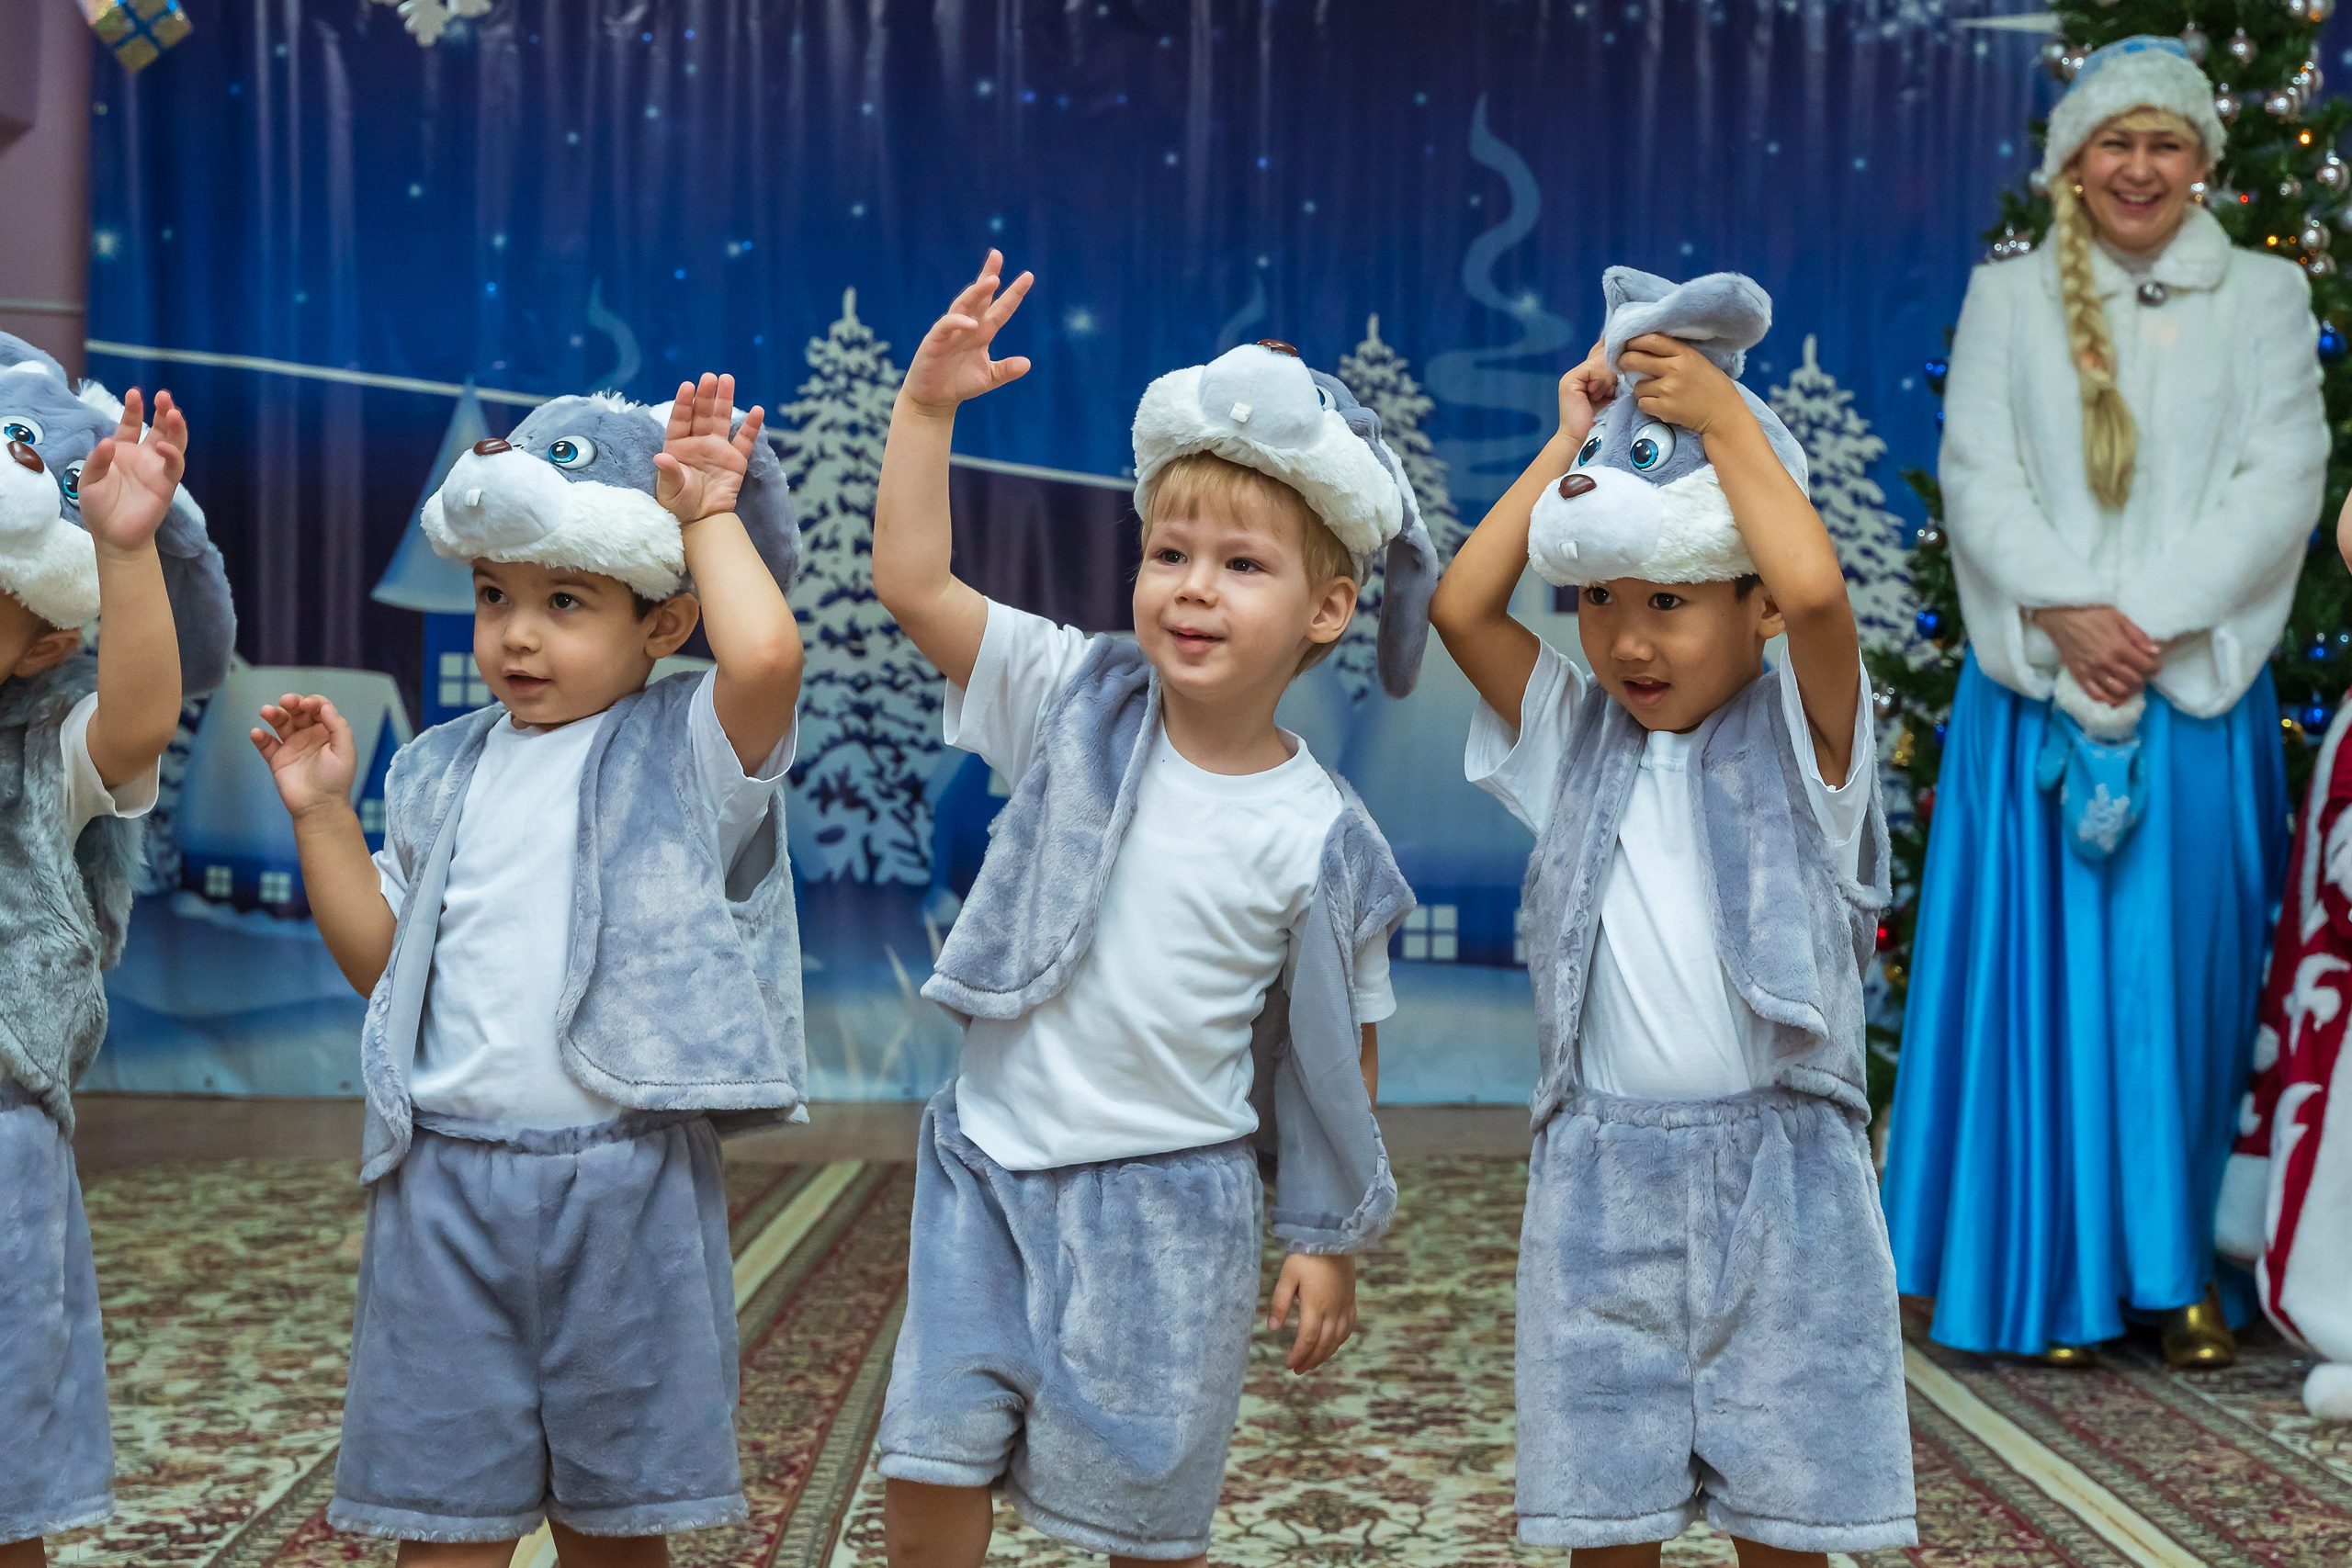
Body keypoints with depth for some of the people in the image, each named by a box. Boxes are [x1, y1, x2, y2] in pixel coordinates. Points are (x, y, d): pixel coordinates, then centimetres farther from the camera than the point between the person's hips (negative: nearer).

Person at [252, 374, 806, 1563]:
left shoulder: (685, 748, -3)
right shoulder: (444, 773, 12)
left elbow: (767, 652, -26)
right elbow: (384, 961, 16)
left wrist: (710, 516, -10)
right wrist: (322, 816, 6)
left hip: (621, 1184, -3)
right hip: (446, 1183, 4)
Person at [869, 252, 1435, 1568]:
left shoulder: (1315, 839, -10)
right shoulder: (1079, 703, -3)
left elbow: (1339, 1050, -2)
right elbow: (913, 581, -7)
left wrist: (1329, 1242, 2)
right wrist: (928, 405, -14)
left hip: (1164, 1206, -3)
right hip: (993, 1165, 3)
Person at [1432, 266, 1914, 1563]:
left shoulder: (1800, 736, -2)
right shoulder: (1574, 738, 8)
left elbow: (1814, 590, -21)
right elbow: (1459, 607, -3)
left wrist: (1722, 416, -10)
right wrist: (1572, 441, 3)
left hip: (1775, 1165, -2)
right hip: (1603, 1170, 3)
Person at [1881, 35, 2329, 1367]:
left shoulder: (2265, 296, 9)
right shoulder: (2009, 299, 10)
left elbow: (2282, 480, -1)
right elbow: (1978, 475, 1)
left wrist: (2151, 618, -13)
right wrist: (2063, 610, -15)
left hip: (2201, 692, 0)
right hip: (2041, 693, 0)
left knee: (2187, 973, 2)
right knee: (2047, 973, 1)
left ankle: (2180, 1267, 12)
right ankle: (2061, 1278, 8)